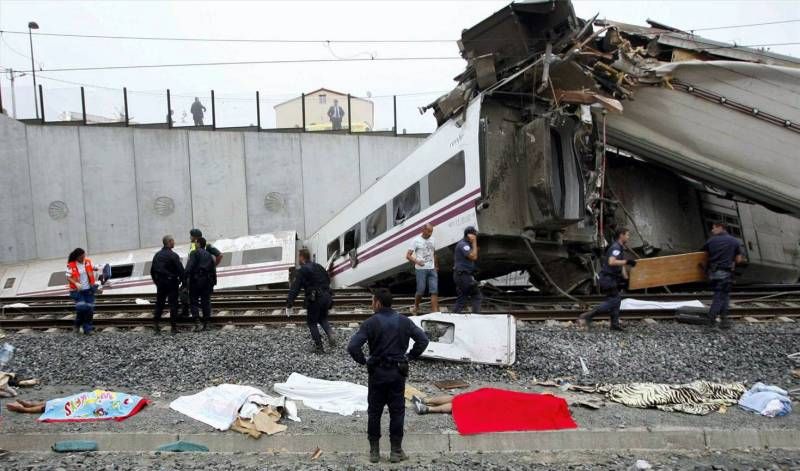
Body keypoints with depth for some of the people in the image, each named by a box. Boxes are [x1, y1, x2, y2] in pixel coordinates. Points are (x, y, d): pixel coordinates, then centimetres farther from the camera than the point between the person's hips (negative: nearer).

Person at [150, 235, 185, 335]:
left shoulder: (157, 255, 8)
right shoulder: (173, 255, -13)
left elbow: (152, 270, 14)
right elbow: (180, 270, -16)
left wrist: (156, 281, 22)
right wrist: (182, 281, -5)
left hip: (160, 283, 6)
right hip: (171, 283, -6)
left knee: (159, 304, 13)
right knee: (173, 304, 0)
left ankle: (156, 325, 12)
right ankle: (173, 327, 1)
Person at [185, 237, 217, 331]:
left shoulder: (194, 253, -2)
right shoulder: (209, 255, 16)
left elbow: (189, 266, -15)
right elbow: (213, 270, 15)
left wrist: (186, 277, -18)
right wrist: (213, 283, 17)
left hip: (196, 280, -5)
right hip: (207, 281, 5)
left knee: (194, 301, 0)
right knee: (206, 301, 7)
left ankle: (196, 322, -12)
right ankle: (206, 324, 6)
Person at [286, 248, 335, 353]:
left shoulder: (302, 271, -9)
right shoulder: (319, 266, 14)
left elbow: (295, 288, -15)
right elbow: (328, 280, 22)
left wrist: (289, 305, -16)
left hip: (314, 299, -7)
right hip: (326, 296, 7)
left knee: (312, 322, 9)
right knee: (323, 318, 25)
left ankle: (319, 347, 7)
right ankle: (330, 334, -1)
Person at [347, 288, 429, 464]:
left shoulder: (370, 323, -11)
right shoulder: (404, 321, -1)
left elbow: (352, 347, -19)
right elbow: (423, 340, 0)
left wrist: (363, 360, -2)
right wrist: (410, 356, 6)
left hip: (377, 373, -2)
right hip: (398, 373, 2)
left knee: (374, 412, 11)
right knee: (397, 412, 10)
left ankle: (374, 451, 18)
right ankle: (396, 451, 15)